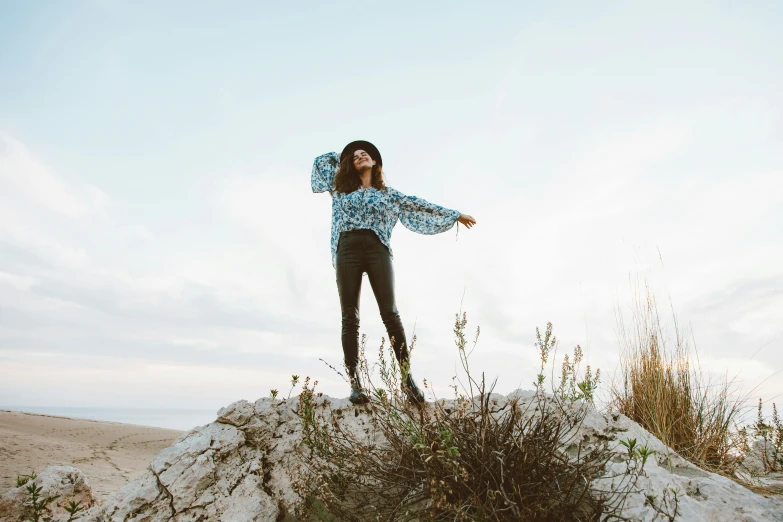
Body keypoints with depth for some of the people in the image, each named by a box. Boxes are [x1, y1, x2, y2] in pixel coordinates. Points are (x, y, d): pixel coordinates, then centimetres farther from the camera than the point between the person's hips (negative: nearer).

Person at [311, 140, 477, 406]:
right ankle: (354, 382, -5)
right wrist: (343, 155, 41)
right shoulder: (341, 188, 23)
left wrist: (454, 214, 25)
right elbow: (321, 160, 31)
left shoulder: (388, 194, 22)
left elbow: (418, 204, 24)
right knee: (350, 317, -6)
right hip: (347, 249, 1)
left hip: (377, 249, -1)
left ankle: (407, 377, -9)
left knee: (390, 314, -11)